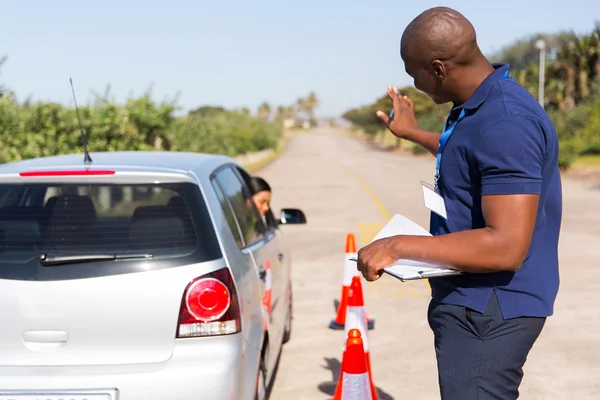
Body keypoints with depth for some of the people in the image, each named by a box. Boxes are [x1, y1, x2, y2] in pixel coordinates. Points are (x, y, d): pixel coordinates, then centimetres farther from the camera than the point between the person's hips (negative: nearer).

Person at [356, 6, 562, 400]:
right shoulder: (479, 107, 7)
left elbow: (507, 246, -31)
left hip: (489, 310, -11)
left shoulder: (505, 124, -26)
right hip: (474, 301, 11)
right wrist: (413, 133, 39)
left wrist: (399, 246, -27)